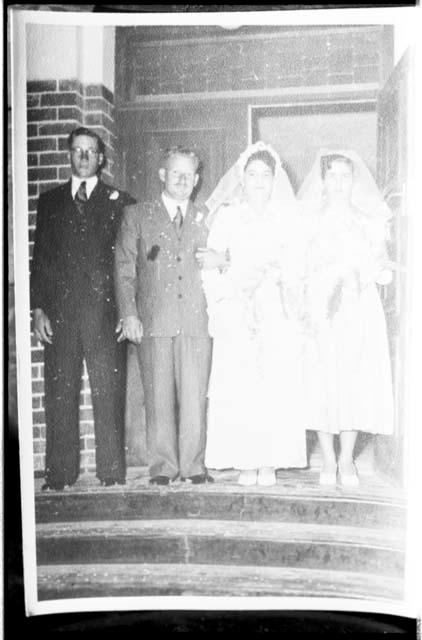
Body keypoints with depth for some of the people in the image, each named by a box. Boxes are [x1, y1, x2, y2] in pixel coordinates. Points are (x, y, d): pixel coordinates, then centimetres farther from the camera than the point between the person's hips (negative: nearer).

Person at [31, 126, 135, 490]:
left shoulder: (120, 202, 9)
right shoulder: (50, 201, 16)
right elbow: (40, 258, 13)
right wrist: (38, 309, 3)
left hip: (104, 311, -2)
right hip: (60, 312, 2)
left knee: (109, 394, -2)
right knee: (59, 394, 2)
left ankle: (112, 472, 7)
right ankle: (59, 473, 10)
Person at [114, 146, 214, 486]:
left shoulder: (206, 220, 18)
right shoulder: (137, 216, 12)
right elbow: (124, 269, 6)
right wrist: (129, 314, -3)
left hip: (197, 321, 1)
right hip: (154, 321, -1)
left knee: (195, 397, -1)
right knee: (159, 398, 0)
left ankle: (193, 465, 10)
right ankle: (163, 466, 10)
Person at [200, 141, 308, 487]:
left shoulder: (286, 217, 11)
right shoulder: (226, 215, 8)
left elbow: (295, 267, 9)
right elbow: (210, 266, 4)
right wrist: (228, 290, -4)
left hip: (276, 314, 1)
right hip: (236, 313, 0)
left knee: (276, 387, -4)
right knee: (238, 388, -5)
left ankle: (270, 463, 3)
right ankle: (245, 462, 2)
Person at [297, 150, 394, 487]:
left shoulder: (370, 222, 10)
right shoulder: (307, 220, 8)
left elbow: (385, 273, 7)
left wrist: (379, 271, -14)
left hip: (360, 311, 1)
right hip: (320, 311, -1)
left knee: (356, 383, -1)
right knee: (322, 383, -3)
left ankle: (347, 459, 12)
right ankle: (328, 459, 11)